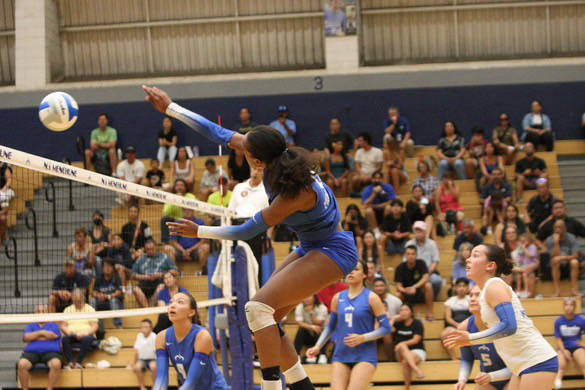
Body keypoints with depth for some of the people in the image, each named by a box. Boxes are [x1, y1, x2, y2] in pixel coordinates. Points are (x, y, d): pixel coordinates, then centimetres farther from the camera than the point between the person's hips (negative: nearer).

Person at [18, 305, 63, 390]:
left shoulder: (53, 325, 23)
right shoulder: (31, 326, 27)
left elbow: (53, 336, 1)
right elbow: (26, 337, 7)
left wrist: (32, 338, 6)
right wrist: (42, 333, -2)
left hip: (51, 352, -1)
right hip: (32, 352, 1)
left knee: (56, 364, -38)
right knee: (22, 364, -34)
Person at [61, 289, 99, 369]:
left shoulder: (90, 309, 15)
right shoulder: (68, 310, 21)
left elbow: (95, 326, 3)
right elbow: (63, 326, 12)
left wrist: (85, 334, -15)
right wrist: (68, 332, -11)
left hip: (86, 334, -1)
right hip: (72, 335, 1)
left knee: (87, 339, -38)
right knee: (65, 338, -34)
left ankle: (78, 363, -42)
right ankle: (70, 363, -42)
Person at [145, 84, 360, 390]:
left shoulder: (297, 193, -31)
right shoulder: (277, 155, -12)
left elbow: (247, 231, -19)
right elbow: (219, 134, -4)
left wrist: (198, 232, -9)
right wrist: (170, 108, -4)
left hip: (332, 252, -9)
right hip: (311, 249, 9)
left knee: (259, 307, -21)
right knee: (264, 321, 5)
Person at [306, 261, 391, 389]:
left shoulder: (371, 298, -5)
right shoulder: (338, 298, 8)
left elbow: (386, 328, -6)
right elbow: (331, 327, 19)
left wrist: (362, 338, -18)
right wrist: (317, 347, 8)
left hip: (365, 356, -4)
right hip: (341, 356, 4)